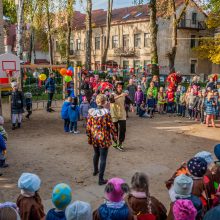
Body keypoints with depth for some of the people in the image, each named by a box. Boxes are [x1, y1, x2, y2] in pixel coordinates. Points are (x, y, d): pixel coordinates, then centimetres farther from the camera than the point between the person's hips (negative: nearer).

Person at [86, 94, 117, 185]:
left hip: (94, 137, 5)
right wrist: (114, 135, 3)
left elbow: (88, 126, 0)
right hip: (104, 138, -5)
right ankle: (101, 179, 5)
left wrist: (89, 137, 12)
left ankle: (95, 171, 49)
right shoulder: (106, 112, -17)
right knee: (103, 158, 3)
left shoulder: (91, 112, -5)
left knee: (96, 154, 28)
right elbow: (111, 126, -12)